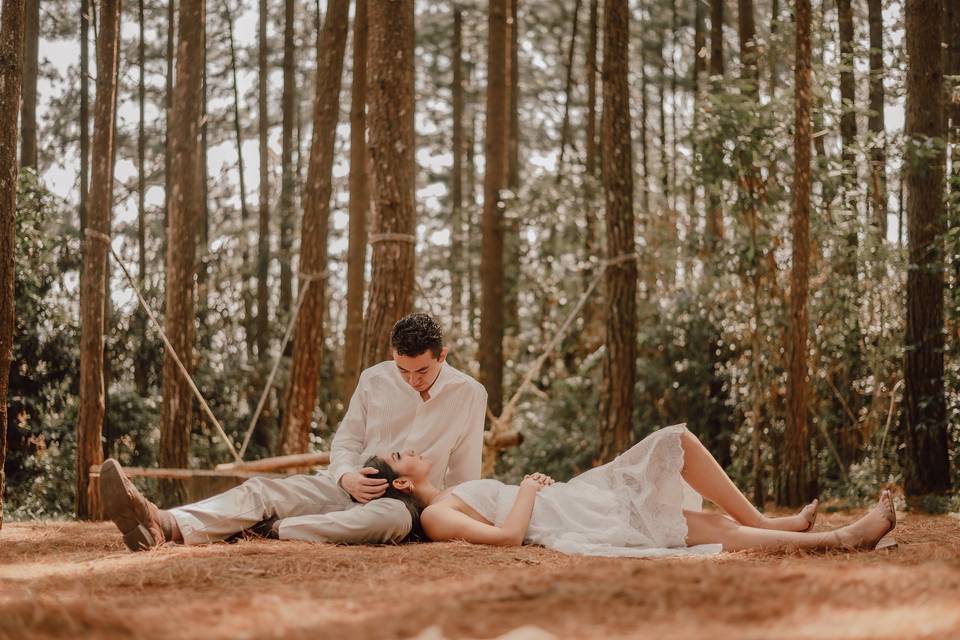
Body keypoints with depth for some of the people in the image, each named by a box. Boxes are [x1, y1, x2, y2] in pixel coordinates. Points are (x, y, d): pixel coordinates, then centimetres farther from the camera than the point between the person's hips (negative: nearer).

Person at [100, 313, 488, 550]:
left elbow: (464, 475, 5)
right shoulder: (375, 380, 5)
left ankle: (276, 530, -47)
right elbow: (346, 441, 9)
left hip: (409, 501, -3)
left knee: (393, 518, -43)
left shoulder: (468, 394, -1)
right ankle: (166, 526, -51)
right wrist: (347, 477, -13)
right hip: (350, 485, 3)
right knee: (263, 490, -24)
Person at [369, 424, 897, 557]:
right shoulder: (435, 516, -12)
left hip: (581, 500, 10)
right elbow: (506, 534, -24)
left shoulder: (446, 501, 18)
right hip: (581, 526, -10)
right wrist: (529, 488, -10)